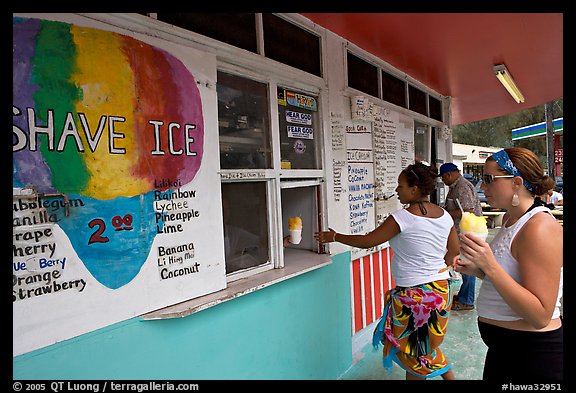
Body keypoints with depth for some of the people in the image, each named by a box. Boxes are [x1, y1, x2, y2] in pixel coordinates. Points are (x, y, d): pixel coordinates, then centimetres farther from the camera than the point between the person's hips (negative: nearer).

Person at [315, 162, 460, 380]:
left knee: (414, 348, 14)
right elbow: (454, 252, 8)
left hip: (415, 294, -7)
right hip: (441, 288, 7)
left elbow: (368, 241, -14)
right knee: (425, 344, 26)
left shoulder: (403, 217, -20)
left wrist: (334, 237, -4)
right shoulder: (444, 215, 1)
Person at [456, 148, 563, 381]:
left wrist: (489, 265, -33)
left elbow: (540, 316, -26)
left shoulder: (539, 228, -23)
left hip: (533, 353, -8)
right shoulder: (510, 218, 4)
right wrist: (477, 270, -1)